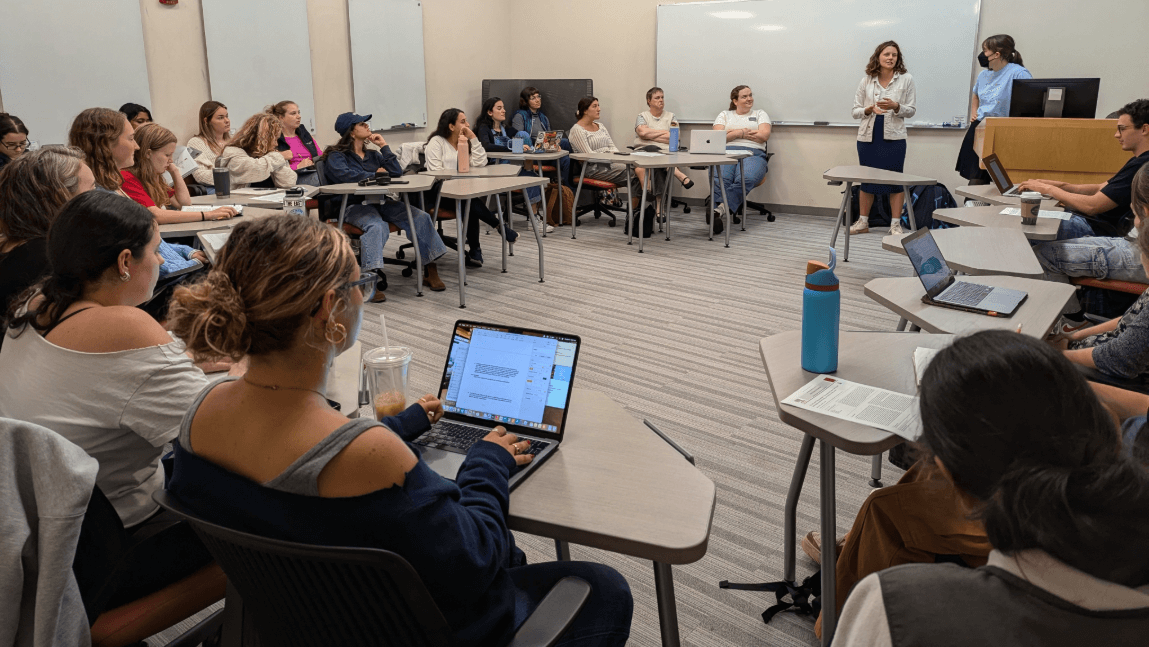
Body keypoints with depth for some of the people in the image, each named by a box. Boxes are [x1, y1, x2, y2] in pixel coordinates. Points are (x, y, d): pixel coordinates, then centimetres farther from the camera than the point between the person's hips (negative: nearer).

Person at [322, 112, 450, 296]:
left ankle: (430, 270, -16)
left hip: (380, 202, 5)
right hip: (355, 205, -5)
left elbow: (396, 172, 11)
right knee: (376, 226, -40)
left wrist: (384, 146, 10)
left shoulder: (372, 154, 23)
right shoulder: (336, 156, 6)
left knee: (421, 217, -18)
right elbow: (343, 175, -17)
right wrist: (375, 174, -5)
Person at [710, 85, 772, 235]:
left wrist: (735, 132, 7)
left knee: (746, 178, -39)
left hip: (753, 153, 0)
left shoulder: (760, 114, 25)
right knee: (719, 178, -37)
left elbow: (764, 135, 6)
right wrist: (741, 133, 3)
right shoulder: (725, 115, 27)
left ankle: (720, 210, -50)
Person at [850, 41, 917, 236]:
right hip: (868, 137, 2)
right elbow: (855, 111, 7)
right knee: (866, 180, 7)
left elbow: (911, 110, 4)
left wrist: (895, 106, -15)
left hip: (894, 137, -1)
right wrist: (870, 109, -13)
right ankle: (863, 222, 19)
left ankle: (895, 224, 7)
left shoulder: (906, 80, 3)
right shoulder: (866, 81, 6)